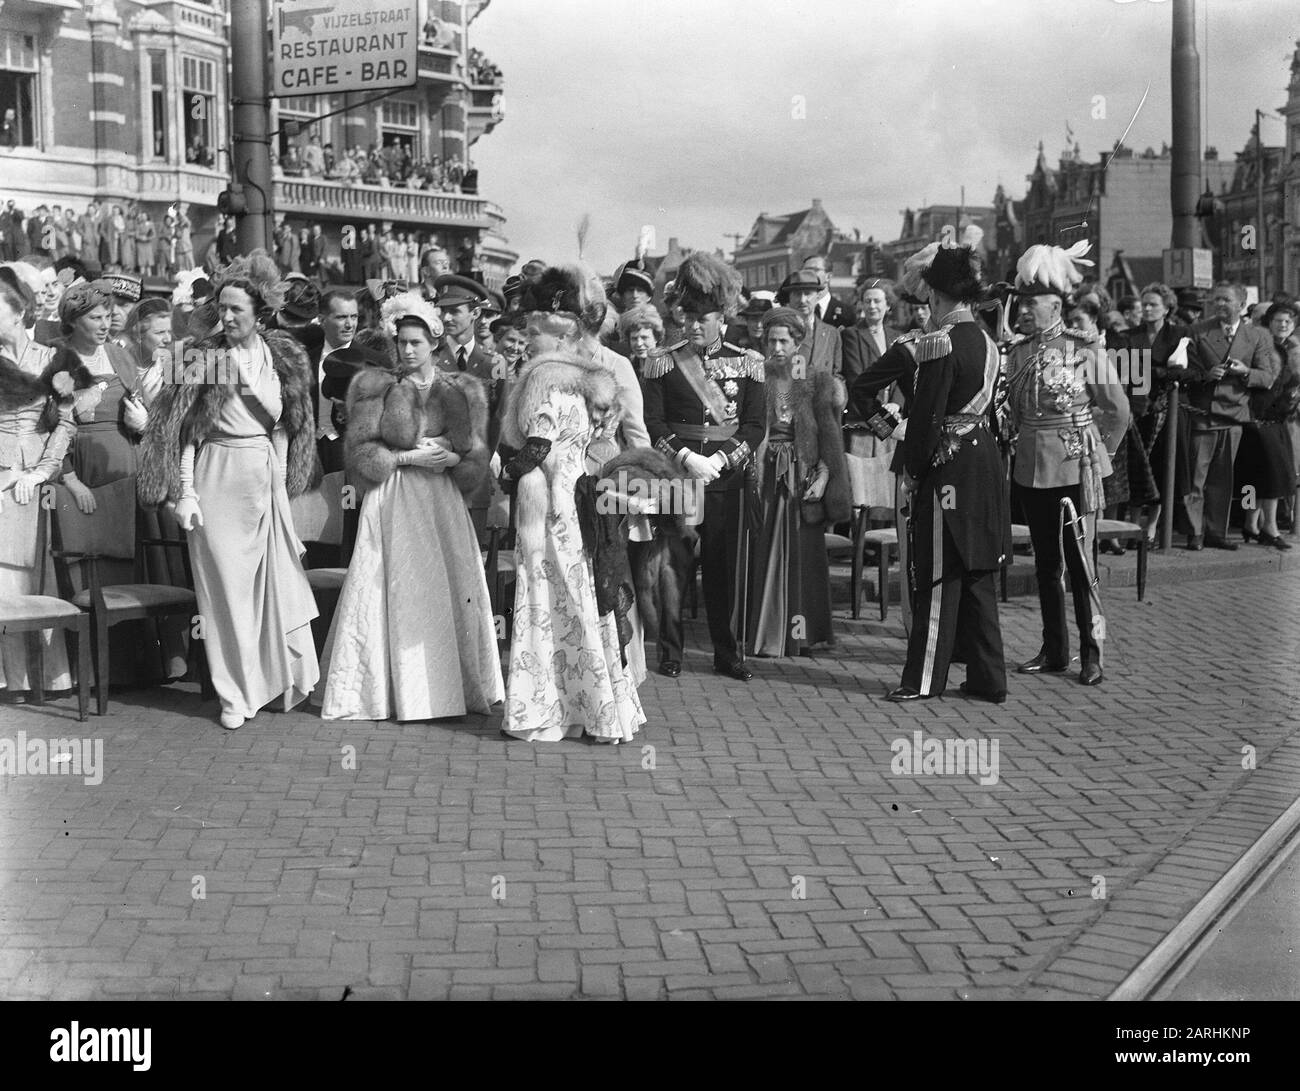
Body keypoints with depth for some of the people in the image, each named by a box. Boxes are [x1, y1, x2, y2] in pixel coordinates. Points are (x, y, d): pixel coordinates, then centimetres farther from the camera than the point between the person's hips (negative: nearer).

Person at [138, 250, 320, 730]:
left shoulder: (282, 357, 6)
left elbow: (284, 420, 6)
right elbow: (185, 430, -4)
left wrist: (250, 379, -4)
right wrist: (185, 491, -9)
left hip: (264, 474, 2)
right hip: (215, 475, -2)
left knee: (277, 577, 2)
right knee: (226, 582, 0)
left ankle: (289, 676, 21)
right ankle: (236, 694, 9)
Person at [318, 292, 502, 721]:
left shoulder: (462, 391, 8)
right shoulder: (377, 388, 3)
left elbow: (477, 460, 7)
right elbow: (360, 453, -1)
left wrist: (447, 457, -12)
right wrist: (407, 457, -12)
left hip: (442, 501, 2)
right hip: (391, 503, -2)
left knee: (450, 589, 0)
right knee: (393, 592, -4)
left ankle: (456, 685, 8)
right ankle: (386, 688, 2)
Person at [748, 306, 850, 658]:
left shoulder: (815, 382, 3)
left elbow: (828, 433, -1)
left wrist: (824, 475, -11)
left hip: (803, 477, 0)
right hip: (765, 476, 0)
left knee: (804, 554, 3)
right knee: (766, 553, -1)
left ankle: (802, 634, 11)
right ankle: (765, 632, 5)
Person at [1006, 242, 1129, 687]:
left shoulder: (1085, 349, -8)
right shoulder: (1019, 351, 6)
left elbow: (1117, 409, -2)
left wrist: (1097, 451, 4)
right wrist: (1023, 442, 9)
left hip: (1074, 467, -5)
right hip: (1031, 467, 5)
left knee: (1078, 561, -4)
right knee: (1045, 562, 11)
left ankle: (1091, 654, 6)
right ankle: (1053, 651, 20)